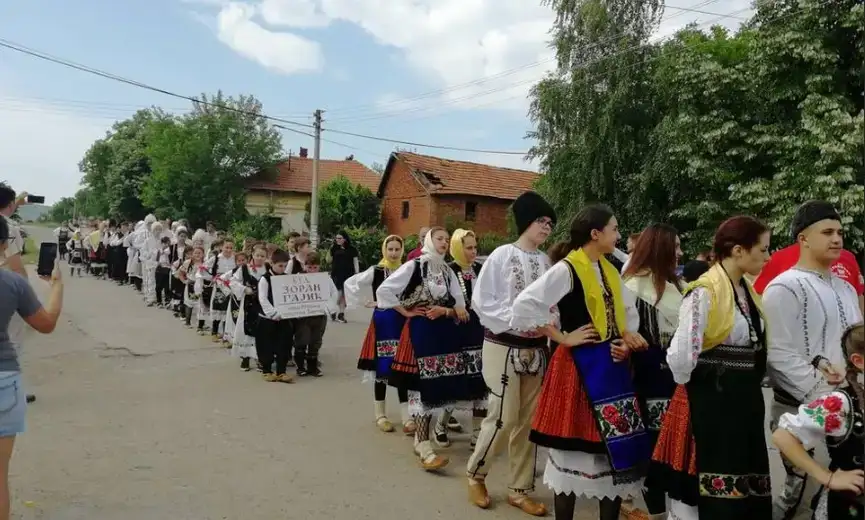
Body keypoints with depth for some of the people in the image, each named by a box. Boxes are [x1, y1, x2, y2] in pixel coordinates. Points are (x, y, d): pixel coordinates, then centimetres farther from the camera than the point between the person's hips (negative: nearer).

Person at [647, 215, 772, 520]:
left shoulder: (749, 291, 10)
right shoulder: (705, 292, -18)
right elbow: (682, 356, -23)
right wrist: (690, 388, -7)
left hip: (745, 399, 8)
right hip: (711, 401, -8)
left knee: (748, 487, 16)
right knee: (713, 485, 4)